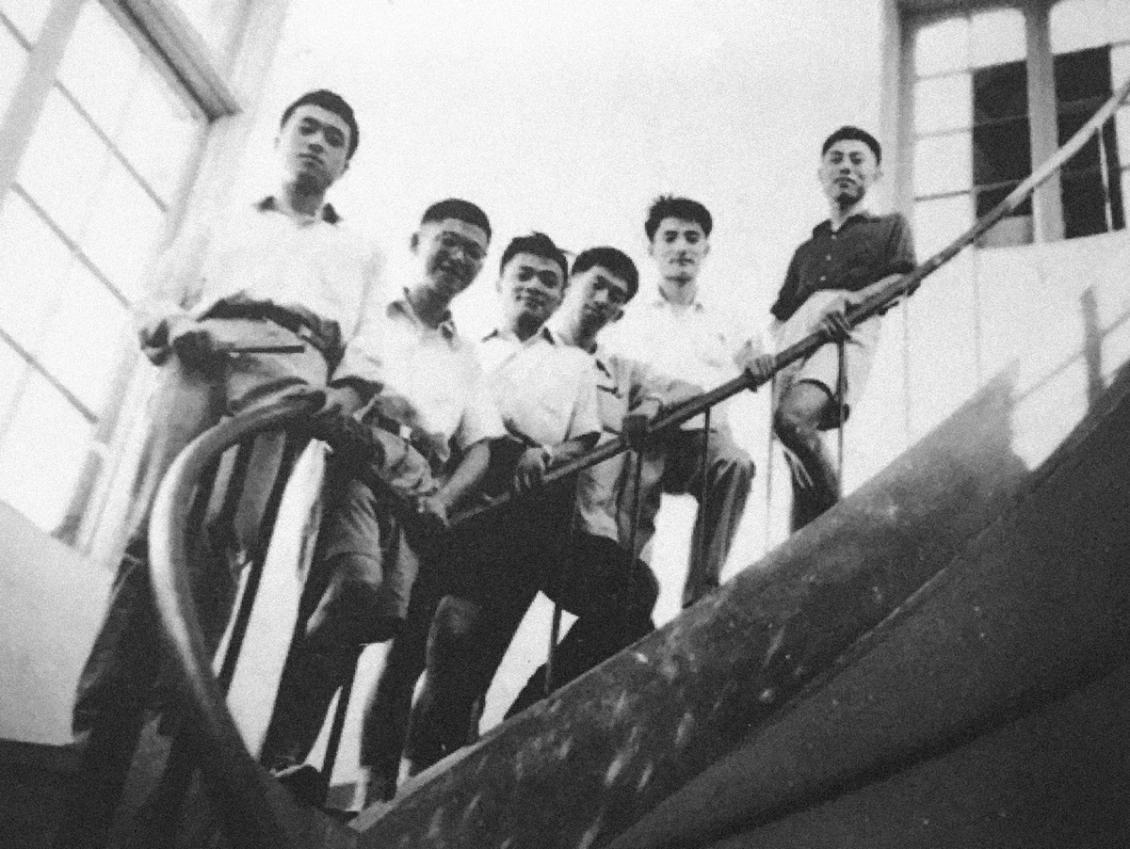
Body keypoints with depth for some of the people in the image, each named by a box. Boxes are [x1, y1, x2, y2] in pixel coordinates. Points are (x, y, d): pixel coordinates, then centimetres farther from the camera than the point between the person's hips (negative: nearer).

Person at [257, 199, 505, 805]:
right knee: (357, 582, -30)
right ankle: (281, 758, -29)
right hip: (356, 461, -4)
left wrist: (444, 500, 0)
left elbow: (480, 447, 20)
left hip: (422, 493, 4)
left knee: (394, 613, -20)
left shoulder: (465, 360, 31)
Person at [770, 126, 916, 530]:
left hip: (846, 331, -5)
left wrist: (854, 298, -15)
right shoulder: (807, 250, 37)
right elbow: (780, 317, 29)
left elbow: (902, 280, 6)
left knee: (792, 419, -33)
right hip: (796, 339, 5)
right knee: (799, 466, -12)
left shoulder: (890, 226, 26)